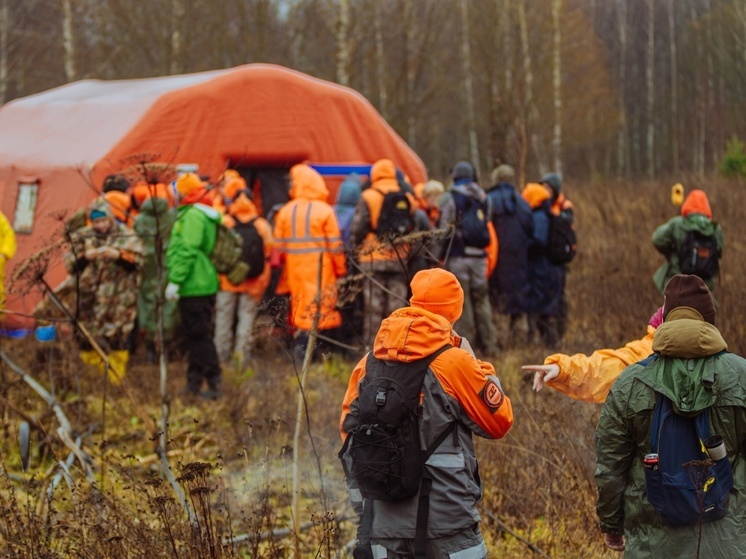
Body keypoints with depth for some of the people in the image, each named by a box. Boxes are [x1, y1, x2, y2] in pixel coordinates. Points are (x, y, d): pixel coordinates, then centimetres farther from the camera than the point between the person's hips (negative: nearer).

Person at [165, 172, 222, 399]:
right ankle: (194, 384, 21)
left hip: (194, 286, -10)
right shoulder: (203, 214, 18)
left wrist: (175, 280, -21)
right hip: (199, 285, 10)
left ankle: (214, 385, -7)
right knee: (194, 336, 15)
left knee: (199, 337, -8)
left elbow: (187, 251, -22)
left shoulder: (193, 216, -15)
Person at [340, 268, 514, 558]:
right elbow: (500, 423, 0)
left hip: (386, 521, 5)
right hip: (445, 519, -5)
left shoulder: (369, 363, 4)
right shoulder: (454, 362, -10)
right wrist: (484, 373, 13)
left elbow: (349, 428, 13)